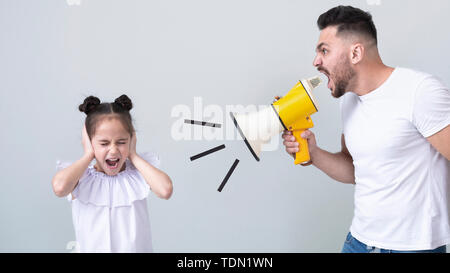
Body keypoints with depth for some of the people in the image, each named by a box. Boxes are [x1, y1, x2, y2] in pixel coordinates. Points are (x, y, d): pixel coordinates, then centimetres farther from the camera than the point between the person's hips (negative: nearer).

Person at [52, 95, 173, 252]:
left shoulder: (138, 173, 1)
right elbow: (59, 187, -24)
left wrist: (133, 156, -8)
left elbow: (165, 190, -19)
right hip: (92, 248, 0)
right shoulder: (81, 177, -2)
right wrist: (89, 155, -9)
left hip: (136, 247, 0)